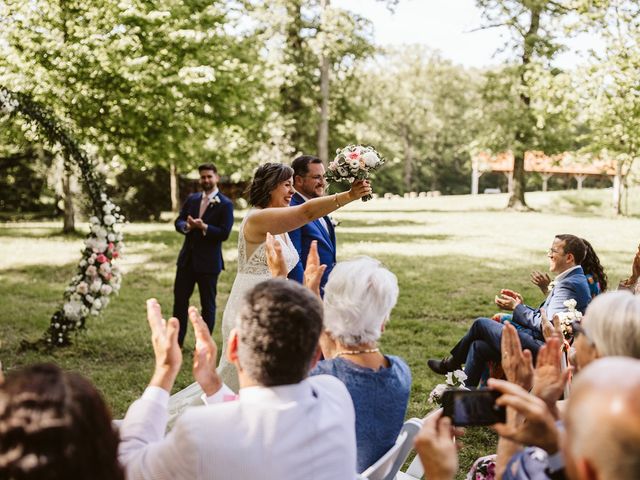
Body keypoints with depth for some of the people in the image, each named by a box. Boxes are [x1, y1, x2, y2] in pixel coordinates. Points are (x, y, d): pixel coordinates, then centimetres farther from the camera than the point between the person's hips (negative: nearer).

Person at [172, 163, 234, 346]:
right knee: (180, 298, 9)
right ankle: (176, 341, 20)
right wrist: (187, 226, -15)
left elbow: (224, 233, -15)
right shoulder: (192, 199, 10)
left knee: (208, 304, 6)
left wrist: (203, 226, -24)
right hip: (187, 258, 5)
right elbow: (178, 222, 6)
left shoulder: (225, 204, -7)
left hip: (208, 261, -5)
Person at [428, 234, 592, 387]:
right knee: (478, 346, 8)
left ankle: (452, 363, 23)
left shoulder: (569, 285, -19)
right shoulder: (571, 280, 16)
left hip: (541, 350, -10)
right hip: (542, 344, 10)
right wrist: (522, 305, 8)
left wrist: (516, 308, -10)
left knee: (481, 324, 0)